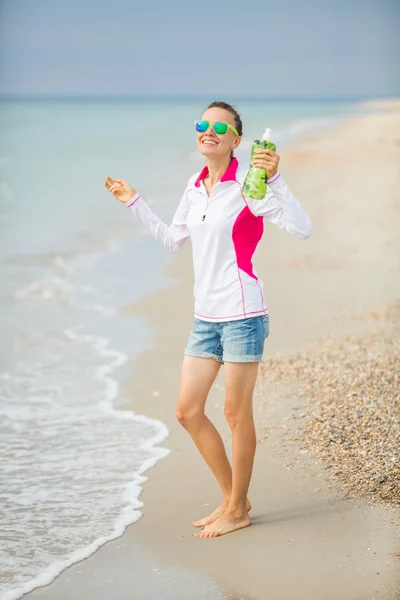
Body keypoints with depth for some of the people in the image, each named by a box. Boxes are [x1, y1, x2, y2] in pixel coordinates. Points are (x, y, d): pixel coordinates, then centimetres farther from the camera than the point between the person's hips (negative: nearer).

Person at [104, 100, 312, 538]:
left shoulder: (247, 184, -11)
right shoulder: (195, 186, 10)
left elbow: (302, 228, -21)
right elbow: (172, 239, 24)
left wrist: (274, 180, -32)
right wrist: (134, 203, 24)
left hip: (242, 313, -7)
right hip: (205, 316, 8)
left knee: (236, 413, 3)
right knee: (187, 411, 9)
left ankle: (238, 510, 19)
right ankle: (231, 497, 25)